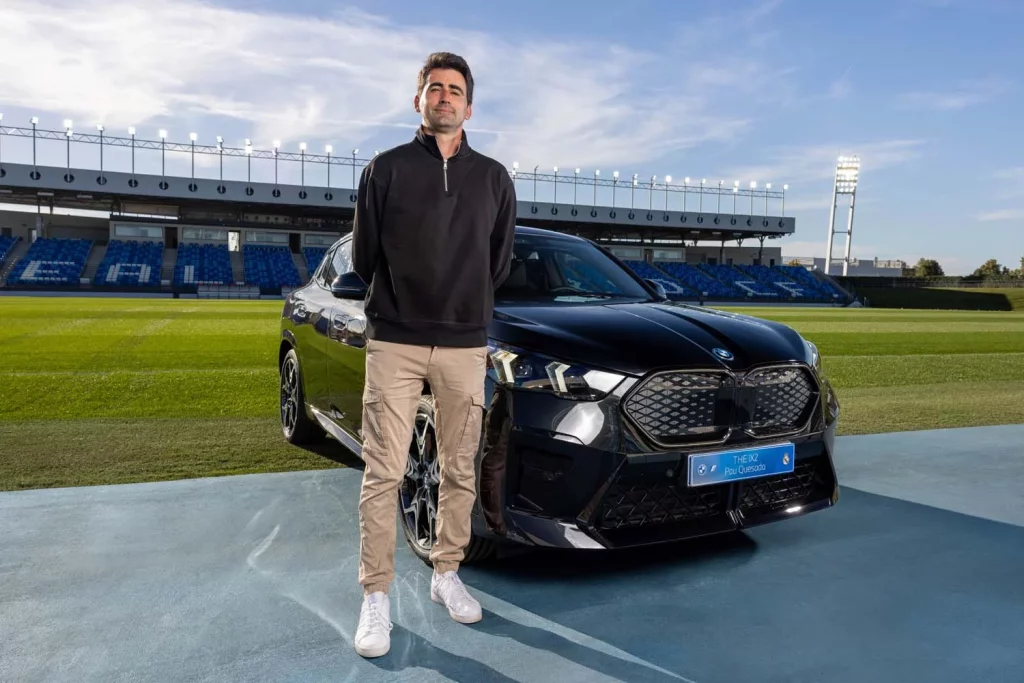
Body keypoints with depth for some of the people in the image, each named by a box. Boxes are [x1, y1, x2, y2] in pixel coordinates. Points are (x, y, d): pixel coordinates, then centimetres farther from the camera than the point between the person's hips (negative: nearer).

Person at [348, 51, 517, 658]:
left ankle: (447, 574, 26)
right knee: (384, 473, -1)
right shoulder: (386, 169, 4)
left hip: (465, 347, 2)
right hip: (394, 343, -2)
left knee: (460, 470, 9)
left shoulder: (494, 179, 9)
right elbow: (364, 257, 7)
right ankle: (377, 597, 10)